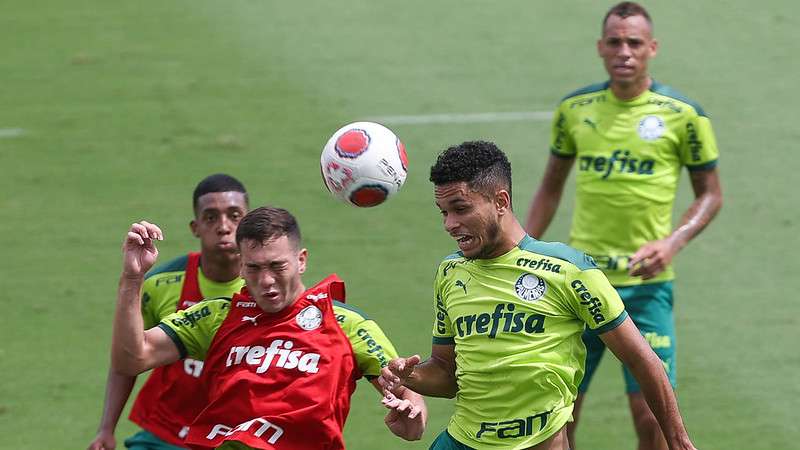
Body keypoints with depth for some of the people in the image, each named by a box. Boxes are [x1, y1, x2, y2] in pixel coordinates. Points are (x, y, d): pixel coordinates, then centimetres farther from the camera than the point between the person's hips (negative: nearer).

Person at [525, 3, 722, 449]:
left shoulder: (684, 115, -5)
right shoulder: (574, 109, 3)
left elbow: (710, 194, 4)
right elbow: (551, 186, 16)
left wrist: (672, 243, -13)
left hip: (646, 284, -2)